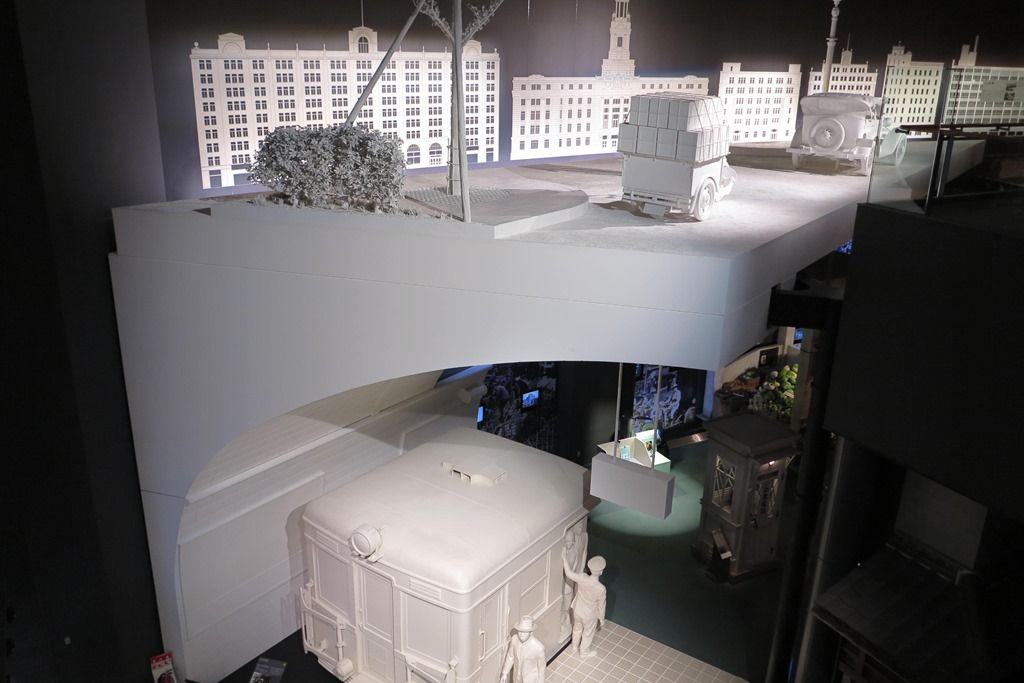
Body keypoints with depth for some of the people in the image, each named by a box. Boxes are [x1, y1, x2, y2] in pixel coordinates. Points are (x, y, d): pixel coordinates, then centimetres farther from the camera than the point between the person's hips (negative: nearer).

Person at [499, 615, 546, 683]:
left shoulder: (538, 647, -36)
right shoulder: (514, 639, -23)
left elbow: (541, 666, -18)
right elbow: (510, 657, -4)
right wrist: (505, 673, 3)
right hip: (518, 677, 3)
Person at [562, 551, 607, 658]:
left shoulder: (582, 578, -31)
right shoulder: (601, 589, -36)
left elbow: (569, 573, -14)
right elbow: (601, 606, -19)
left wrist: (564, 557, -6)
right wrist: (601, 618, -1)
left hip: (577, 610, 4)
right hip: (589, 615, -4)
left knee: (577, 629, 31)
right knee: (588, 633, 26)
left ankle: (575, 647, 56)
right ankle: (584, 651, 50)